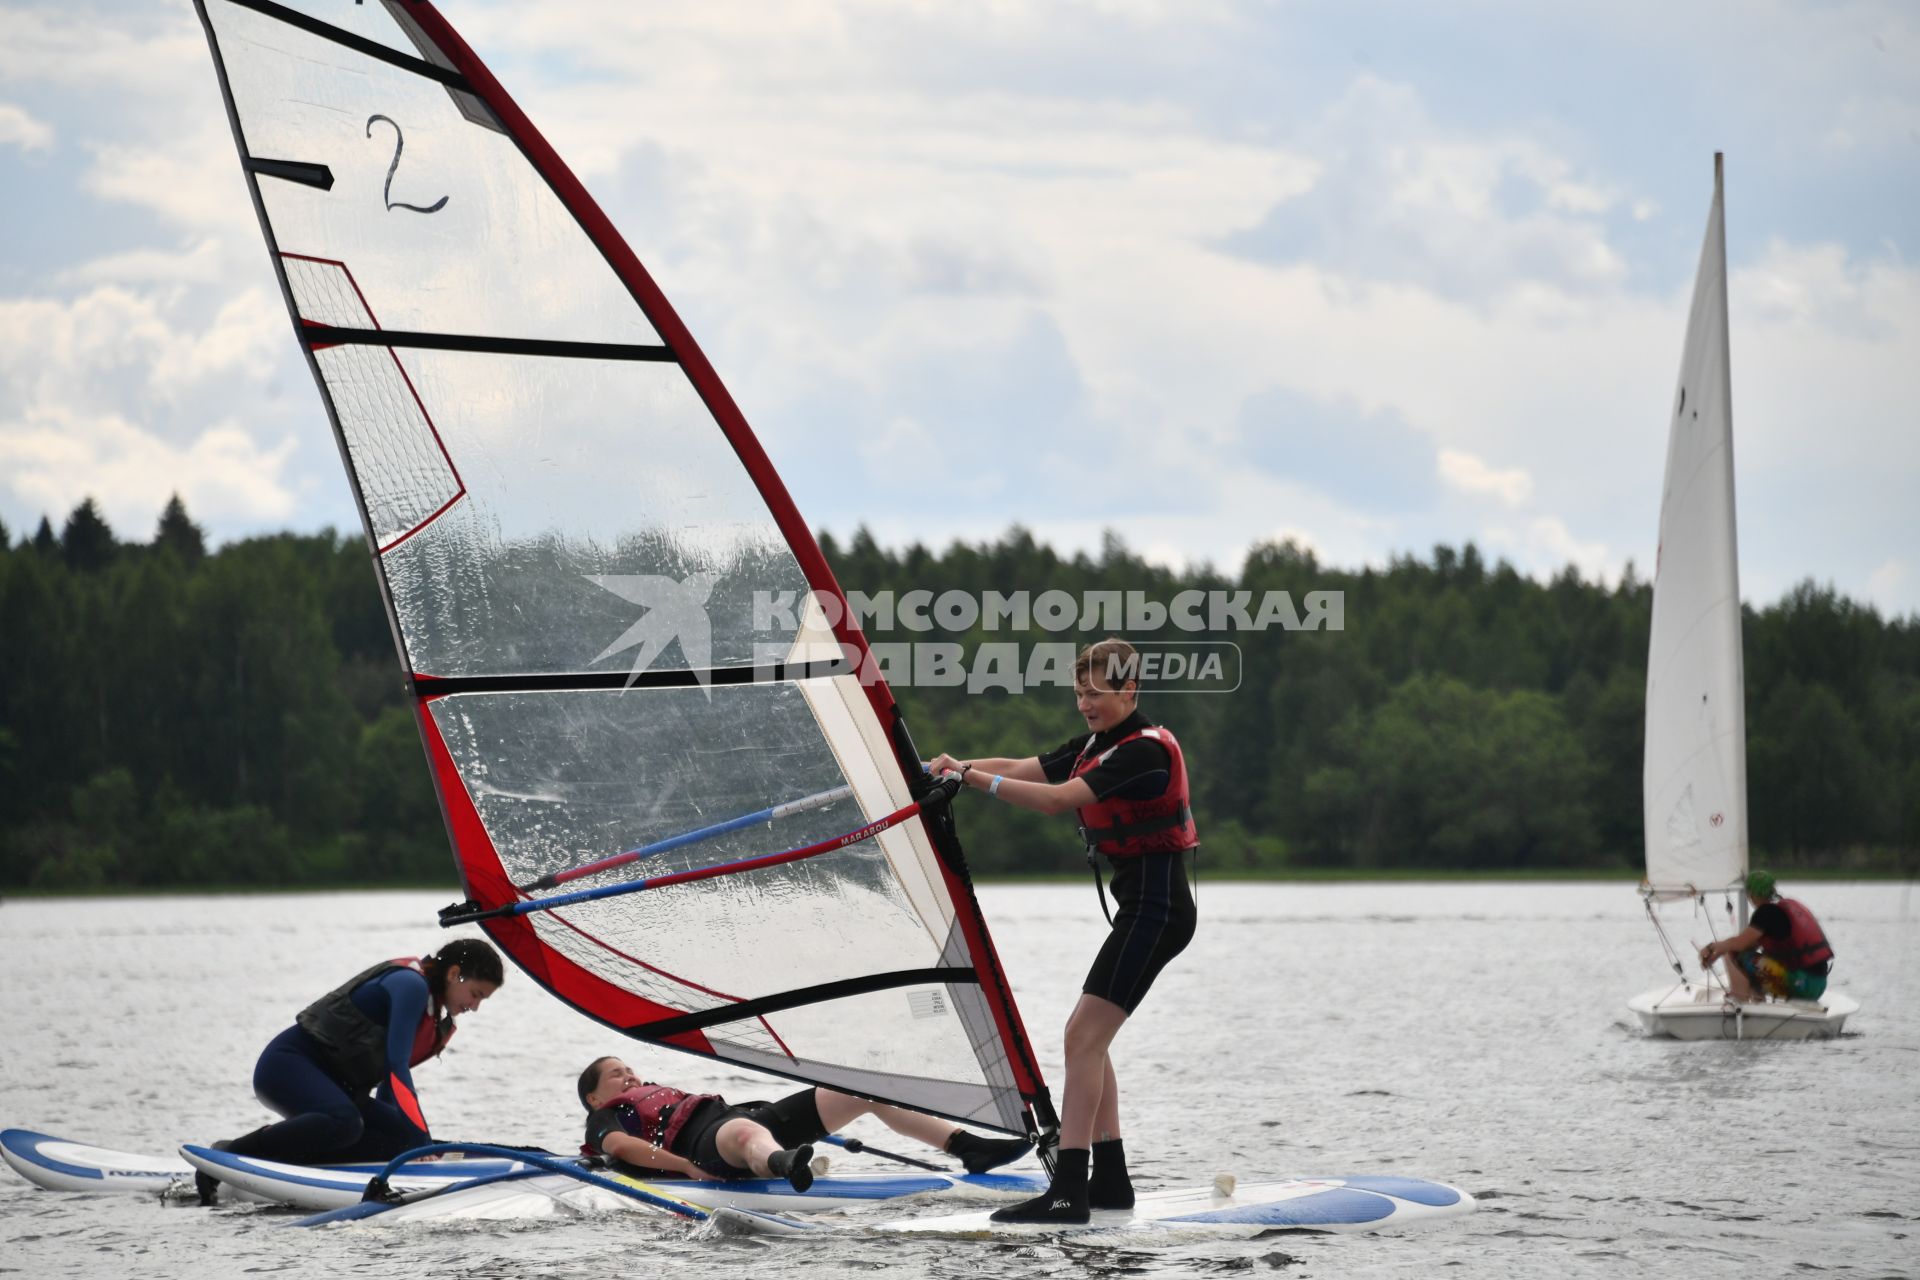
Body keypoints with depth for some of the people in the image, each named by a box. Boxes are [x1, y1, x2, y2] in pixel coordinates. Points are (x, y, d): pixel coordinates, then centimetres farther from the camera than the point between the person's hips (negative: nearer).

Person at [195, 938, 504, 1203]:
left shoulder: (438, 1020, 13)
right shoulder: (411, 984, -16)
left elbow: (389, 1076, 23)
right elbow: (395, 1066, -24)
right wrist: (421, 1140, -28)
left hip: (333, 1083, 9)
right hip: (288, 1062, -9)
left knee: (400, 1140, -12)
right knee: (343, 1123, -38)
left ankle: (286, 1155, -15)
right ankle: (230, 1154, -24)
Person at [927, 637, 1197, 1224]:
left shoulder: (1145, 750, -16)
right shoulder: (1093, 747, 15)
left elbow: (1057, 798, -24)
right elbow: (1021, 769, 4)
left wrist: (973, 778, -24)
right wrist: (953, 767, -13)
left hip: (1157, 906, -10)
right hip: (1139, 906, 10)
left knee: (1083, 1037, -15)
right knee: (1088, 1038, 12)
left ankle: (1068, 1191, -19)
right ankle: (1110, 1180, 17)